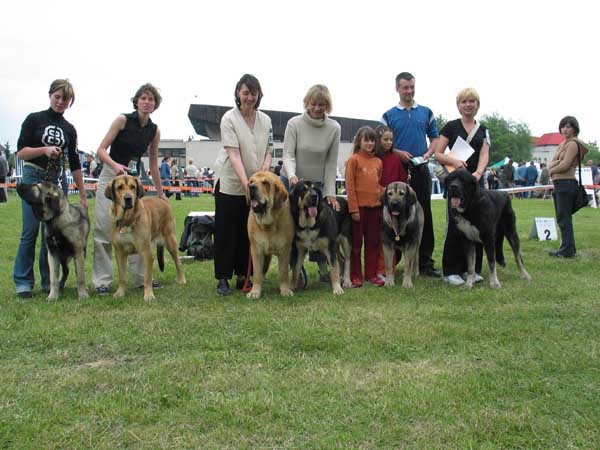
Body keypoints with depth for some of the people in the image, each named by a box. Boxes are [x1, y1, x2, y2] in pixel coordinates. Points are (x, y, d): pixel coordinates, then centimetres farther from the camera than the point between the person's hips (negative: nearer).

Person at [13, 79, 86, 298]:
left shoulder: (69, 129, 11)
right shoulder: (34, 119, 1)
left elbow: (74, 163, 12)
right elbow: (21, 152, -3)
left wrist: (82, 194, 10)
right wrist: (44, 150, -21)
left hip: (57, 182, 4)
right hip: (33, 179, -3)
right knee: (30, 231, -6)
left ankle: (49, 281, 11)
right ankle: (23, 282, 2)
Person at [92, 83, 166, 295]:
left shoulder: (154, 130, 4)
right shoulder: (122, 120, -8)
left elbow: (153, 164, 13)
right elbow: (101, 150, -9)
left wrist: (160, 192, 16)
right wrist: (115, 165, -28)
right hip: (110, 176, -4)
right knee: (103, 228, -6)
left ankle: (141, 276, 14)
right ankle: (102, 280, 1)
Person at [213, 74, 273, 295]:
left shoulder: (265, 120, 5)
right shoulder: (229, 118, -9)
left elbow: (268, 152, 7)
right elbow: (233, 153, -18)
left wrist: (263, 172, -13)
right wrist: (245, 181, -28)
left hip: (255, 185, 4)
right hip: (230, 184, -4)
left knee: (249, 232, 9)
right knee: (226, 233, 2)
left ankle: (243, 276, 20)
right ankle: (223, 279, 11)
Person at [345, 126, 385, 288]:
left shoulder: (378, 162, 11)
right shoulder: (353, 160, -5)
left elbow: (379, 184, 16)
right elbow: (349, 186, -9)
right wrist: (354, 209, -13)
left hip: (375, 207, 5)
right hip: (359, 207, -5)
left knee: (373, 242, 11)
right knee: (356, 243, 4)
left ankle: (371, 274, 20)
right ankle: (355, 276, 11)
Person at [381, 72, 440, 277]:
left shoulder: (426, 112, 12)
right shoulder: (388, 115, 6)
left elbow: (435, 138, 15)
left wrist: (428, 154, -4)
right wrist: (398, 153, -13)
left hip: (421, 170, 2)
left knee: (425, 216, 1)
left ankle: (425, 262, 6)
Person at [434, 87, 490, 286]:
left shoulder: (483, 130, 12)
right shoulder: (450, 126, 2)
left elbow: (484, 155, -1)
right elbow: (438, 154, -2)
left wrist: (478, 172, -20)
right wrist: (454, 161, -21)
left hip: (477, 181, 4)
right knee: (456, 225, -7)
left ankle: (473, 268, 15)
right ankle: (451, 271, 1)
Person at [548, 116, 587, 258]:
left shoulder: (573, 144, -9)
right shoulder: (563, 144, 20)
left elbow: (565, 165, -17)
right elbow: (551, 163, 15)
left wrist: (552, 170, -1)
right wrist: (551, 167, -7)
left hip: (566, 183, -10)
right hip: (559, 183, 10)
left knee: (564, 218, -8)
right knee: (562, 218, 13)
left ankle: (567, 250, -4)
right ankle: (568, 248, 19)